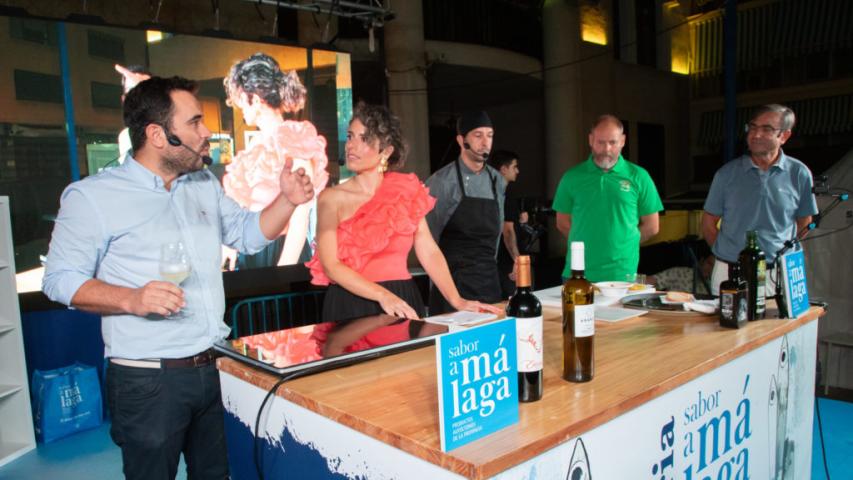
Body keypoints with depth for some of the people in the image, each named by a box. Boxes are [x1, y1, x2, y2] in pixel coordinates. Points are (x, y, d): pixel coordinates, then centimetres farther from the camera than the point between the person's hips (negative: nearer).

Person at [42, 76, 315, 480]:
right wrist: (130, 299, -23)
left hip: (212, 369, 6)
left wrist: (287, 201, -1)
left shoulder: (206, 186, 11)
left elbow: (249, 234, 17)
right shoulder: (92, 196, -7)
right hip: (147, 380, -5)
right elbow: (59, 278, -7)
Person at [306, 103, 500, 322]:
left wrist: (457, 301, -10)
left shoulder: (407, 191, 3)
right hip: (351, 306, -2)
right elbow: (330, 265, -12)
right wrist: (382, 295, -24)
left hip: (403, 304, 2)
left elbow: (429, 252, 0)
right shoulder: (332, 198, -4)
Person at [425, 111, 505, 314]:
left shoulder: (497, 181, 8)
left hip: (489, 279, 5)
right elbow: (429, 234, -5)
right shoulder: (442, 181, -10)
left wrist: (489, 265, 17)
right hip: (453, 279, -5)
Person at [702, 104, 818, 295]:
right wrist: (726, 253, 3)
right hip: (729, 272, 0)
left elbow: (804, 223, 11)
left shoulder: (799, 173, 1)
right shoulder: (727, 173, 1)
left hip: (778, 274, 0)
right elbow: (709, 224, 6)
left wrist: (781, 256, 8)